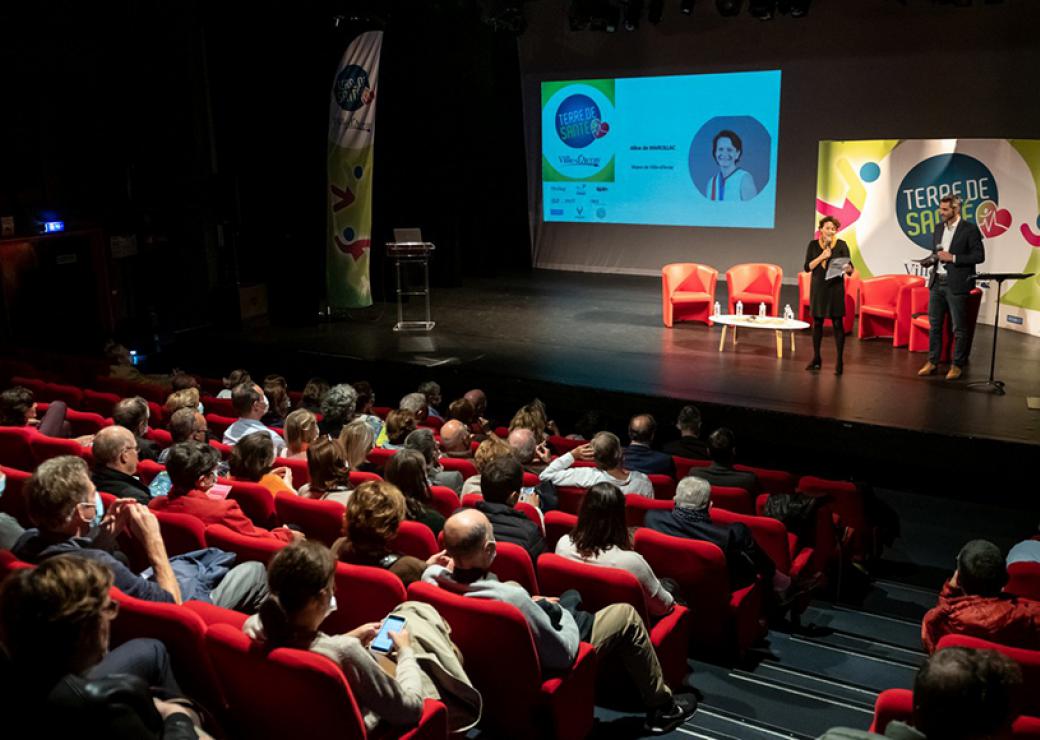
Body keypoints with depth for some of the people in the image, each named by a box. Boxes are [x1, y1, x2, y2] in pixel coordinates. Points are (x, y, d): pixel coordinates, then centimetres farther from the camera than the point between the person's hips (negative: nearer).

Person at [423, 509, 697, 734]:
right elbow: (564, 654, -27)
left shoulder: (432, 579, -24)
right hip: (546, 667, -7)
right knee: (626, 615, 4)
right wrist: (563, 612, -9)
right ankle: (662, 706, 24)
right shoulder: (513, 599, -43)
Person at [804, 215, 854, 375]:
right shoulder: (813, 245, 3)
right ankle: (816, 358, 21)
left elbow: (850, 267, -4)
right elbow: (808, 267, -4)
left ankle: (839, 361, -2)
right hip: (818, 287, 2)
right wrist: (822, 256, -15)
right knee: (817, 322, 8)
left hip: (836, 288, -2)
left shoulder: (841, 244, -2)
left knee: (837, 323, -5)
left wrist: (848, 269, -27)